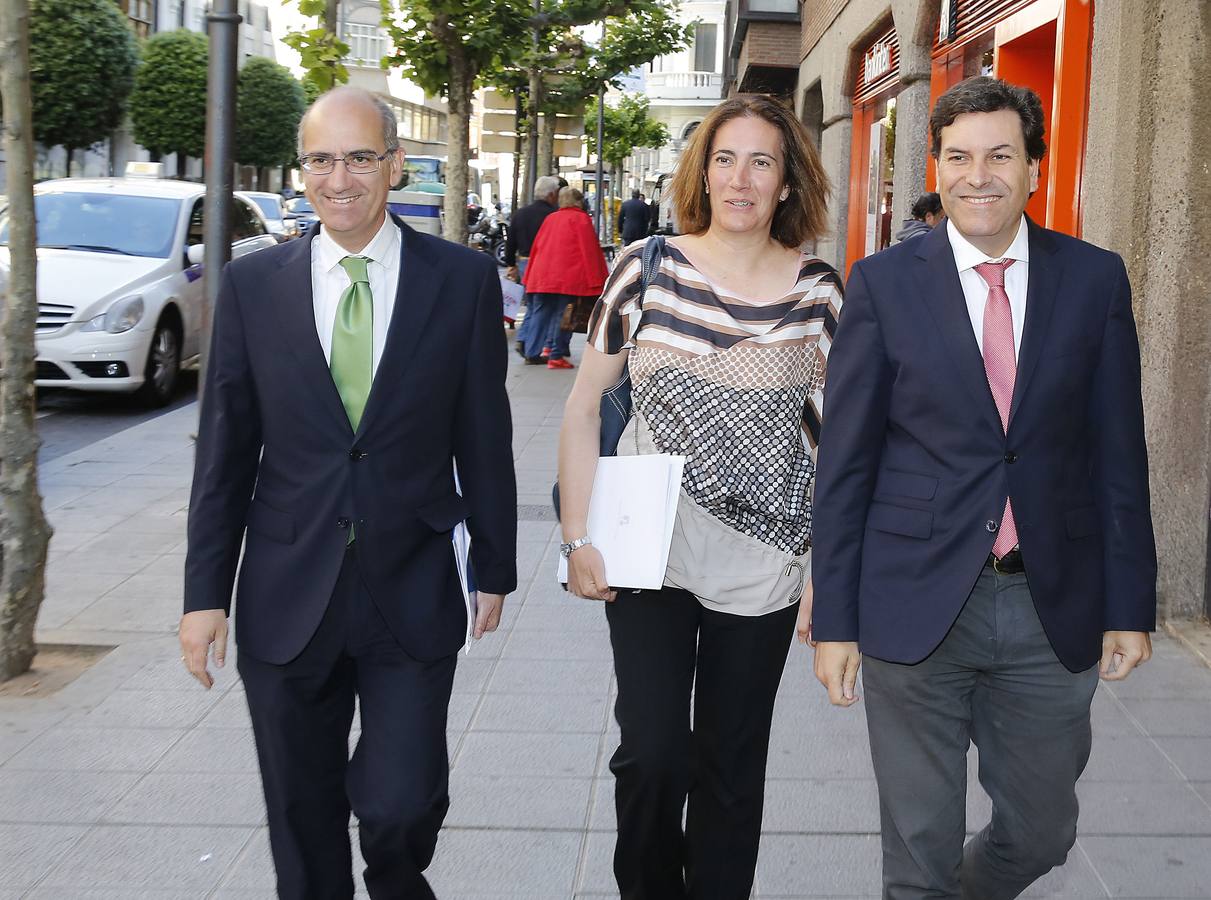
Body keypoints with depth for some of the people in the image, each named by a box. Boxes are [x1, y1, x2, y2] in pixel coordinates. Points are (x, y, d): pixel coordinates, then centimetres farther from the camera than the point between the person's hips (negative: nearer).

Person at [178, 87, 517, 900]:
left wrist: (495, 565, 6)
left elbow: (484, 435, 3)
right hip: (288, 597, 2)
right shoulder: (253, 285, 2)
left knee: (400, 802, -6)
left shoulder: (464, 280, -2)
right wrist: (206, 591, 2)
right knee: (303, 822, 12)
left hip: (413, 594, -1)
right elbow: (225, 449, 3)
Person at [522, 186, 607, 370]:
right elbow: (589, 250, -7)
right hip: (568, 277, -6)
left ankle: (533, 352, 9)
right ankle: (556, 355, -4)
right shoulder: (581, 219, -1)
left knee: (541, 314, 11)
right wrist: (595, 280, -6)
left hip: (541, 277, 6)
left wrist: (530, 277, 25)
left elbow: (536, 247, 19)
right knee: (562, 315, -1)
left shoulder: (550, 218, 17)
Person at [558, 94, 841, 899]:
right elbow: (584, 407, 3)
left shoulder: (817, 292, -3)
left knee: (733, 768, 11)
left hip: (760, 565, 1)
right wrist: (578, 538, -3)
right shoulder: (647, 268, -3)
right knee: (652, 754, -5)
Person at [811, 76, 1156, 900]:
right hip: (917, 607, -2)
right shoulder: (884, 283, -3)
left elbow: (1119, 454, 4)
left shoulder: (1096, 280, 2)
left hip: (1053, 610, 2)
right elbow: (845, 462, -3)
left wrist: (1129, 607, 2)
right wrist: (834, 620, -4)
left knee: (1042, 831, 16)